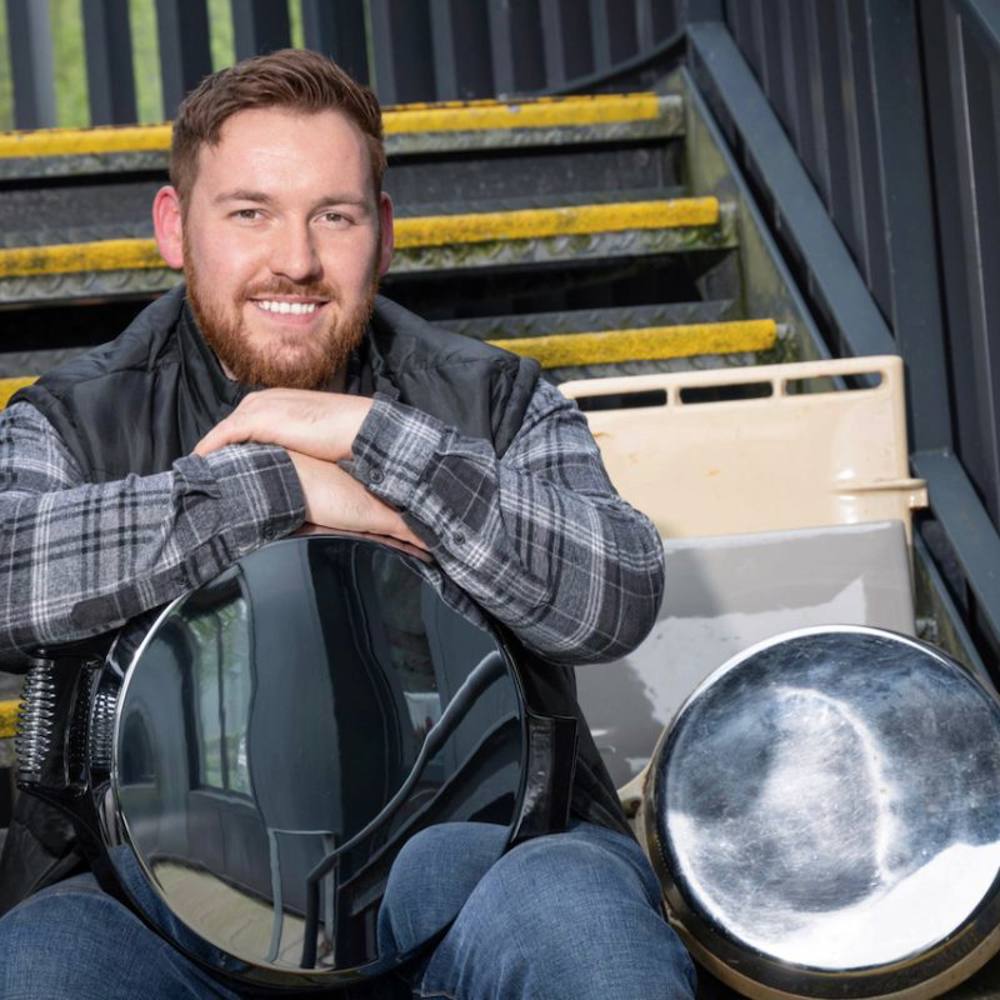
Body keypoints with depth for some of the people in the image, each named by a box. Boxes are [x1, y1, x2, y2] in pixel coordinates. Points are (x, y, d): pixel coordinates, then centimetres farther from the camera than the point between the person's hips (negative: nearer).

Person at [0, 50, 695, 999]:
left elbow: (619, 601, -9)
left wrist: (374, 435, -13)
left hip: (470, 841, 0)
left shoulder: (491, 402, 9)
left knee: (575, 915, -33)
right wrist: (279, 489, -16)